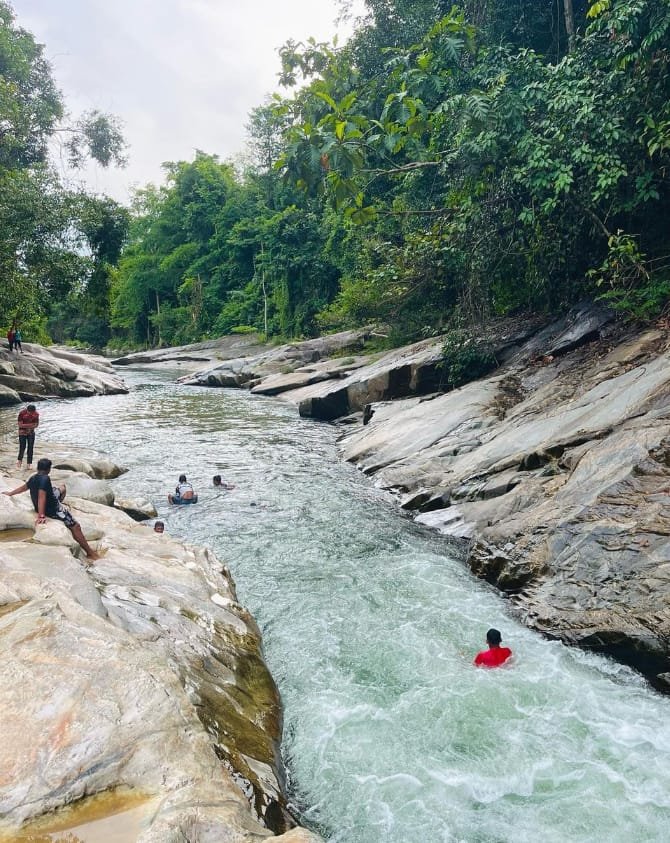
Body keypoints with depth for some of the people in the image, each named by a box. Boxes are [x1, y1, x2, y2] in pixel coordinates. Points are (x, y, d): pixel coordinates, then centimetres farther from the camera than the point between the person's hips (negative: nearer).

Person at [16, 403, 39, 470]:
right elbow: (20, 425, -18)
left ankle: (29, 463, 7)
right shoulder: (22, 413, -19)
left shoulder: (36, 414, -10)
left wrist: (26, 426, -17)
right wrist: (31, 424, -19)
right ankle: (19, 460, 19)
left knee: (30, 448, 0)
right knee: (22, 447, -5)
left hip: (31, 433, 2)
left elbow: (36, 424, -3)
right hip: (22, 433, -2)